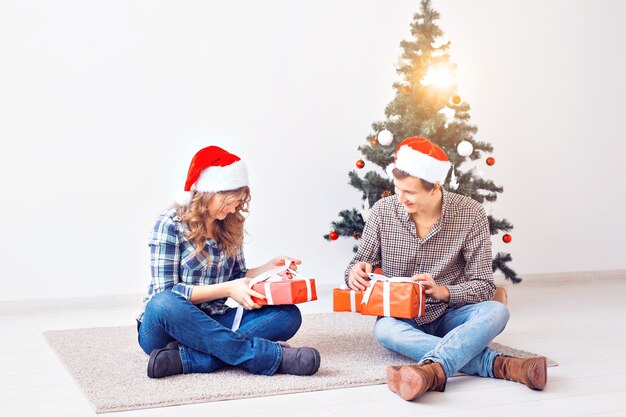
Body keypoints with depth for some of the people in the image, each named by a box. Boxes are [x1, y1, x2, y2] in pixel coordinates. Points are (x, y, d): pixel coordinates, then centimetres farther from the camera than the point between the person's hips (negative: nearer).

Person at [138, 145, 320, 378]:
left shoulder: (229, 227, 7)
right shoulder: (170, 225, -10)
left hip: (209, 325, 6)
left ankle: (186, 359, -32)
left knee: (288, 315, -16)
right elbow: (166, 294, -15)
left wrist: (269, 268, -4)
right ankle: (271, 356, -40)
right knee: (164, 304, -40)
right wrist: (227, 289, -24)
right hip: (166, 327, -5)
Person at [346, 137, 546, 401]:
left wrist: (442, 291, -28)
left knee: (496, 312, -32)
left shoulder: (470, 215, -10)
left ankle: (431, 370, -55)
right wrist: (356, 272, -21)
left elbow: (485, 286, -10)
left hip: (449, 315, 0)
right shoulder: (383, 211, -6)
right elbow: (361, 263, 5)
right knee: (384, 329, -36)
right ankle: (495, 364, -42)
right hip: (401, 317, 1)